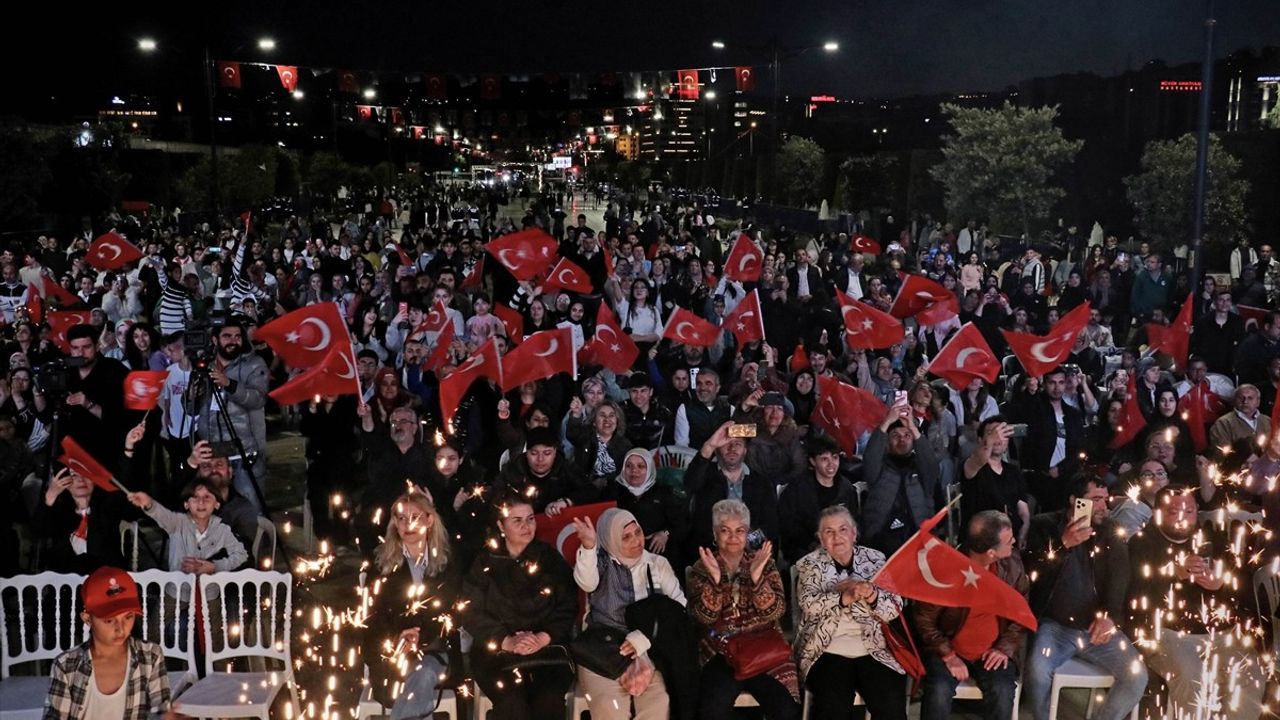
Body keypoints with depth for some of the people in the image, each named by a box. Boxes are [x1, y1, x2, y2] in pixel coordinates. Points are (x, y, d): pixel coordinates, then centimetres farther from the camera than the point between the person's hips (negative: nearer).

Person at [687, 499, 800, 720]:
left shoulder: (764, 562, 7)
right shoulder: (701, 568, 5)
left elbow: (776, 611, -6)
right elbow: (703, 616, -8)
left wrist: (756, 576, -21)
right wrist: (715, 577, -22)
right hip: (720, 653, -1)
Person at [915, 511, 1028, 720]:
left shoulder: (1012, 564, -8)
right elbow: (923, 619, -8)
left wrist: (1005, 648, -6)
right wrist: (948, 655, -15)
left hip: (992, 652, 3)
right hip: (949, 648, -3)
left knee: (1003, 691, -26)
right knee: (939, 691, -29)